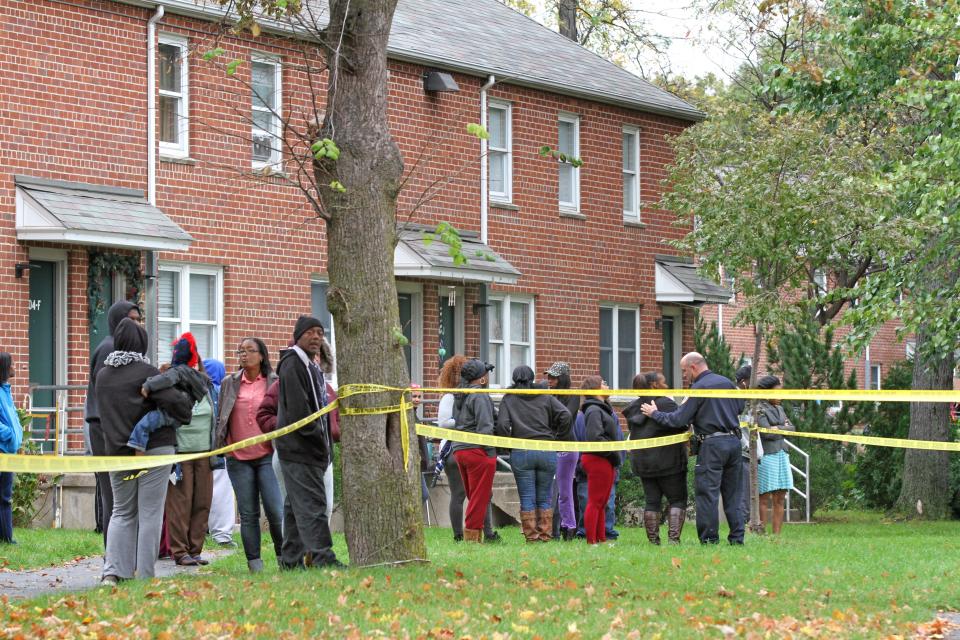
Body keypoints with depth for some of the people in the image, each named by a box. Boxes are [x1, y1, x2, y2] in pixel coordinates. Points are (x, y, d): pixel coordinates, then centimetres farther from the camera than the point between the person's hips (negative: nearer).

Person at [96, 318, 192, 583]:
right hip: (154, 447, -5)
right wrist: (185, 414, 0)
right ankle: (144, 574, 0)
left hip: (117, 452, 5)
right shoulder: (146, 372, -12)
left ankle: (113, 571, 1)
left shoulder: (103, 375, 8)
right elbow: (173, 400, -18)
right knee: (150, 513, 1)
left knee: (122, 512, 14)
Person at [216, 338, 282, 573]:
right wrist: (218, 447, 6)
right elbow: (221, 418, 13)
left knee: (275, 510, -8)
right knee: (248, 513, 3)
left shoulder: (274, 382, 3)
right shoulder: (230, 383, 9)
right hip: (238, 458, 2)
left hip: (267, 455, -2)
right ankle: (254, 564, 7)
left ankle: (283, 557, 8)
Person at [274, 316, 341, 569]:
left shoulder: (312, 367, 22)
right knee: (311, 503, -14)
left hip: (311, 451, 10)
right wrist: (317, 435, -14)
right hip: (299, 451, -10)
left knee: (296, 505, 12)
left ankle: (292, 559, 16)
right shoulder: (292, 365, -10)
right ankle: (322, 557, -19)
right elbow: (297, 409, -19)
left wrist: (326, 441, 14)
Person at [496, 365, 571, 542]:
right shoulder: (546, 397, 9)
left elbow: (502, 425, -7)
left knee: (527, 498, 3)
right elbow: (565, 415, -3)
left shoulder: (508, 399, 5)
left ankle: (531, 535, 1)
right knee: (545, 497, 9)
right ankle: (545, 534, 8)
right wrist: (560, 439, 7)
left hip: (520, 453, -1)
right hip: (547, 452, 1)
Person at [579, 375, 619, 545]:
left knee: (601, 503, 14)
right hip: (598, 459, -10)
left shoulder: (602, 409, 18)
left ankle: (601, 538, 20)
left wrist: (615, 457, 9)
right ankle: (591, 541, -5)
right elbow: (595, 438, -23)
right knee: (595, 502, -7)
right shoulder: (594, 410, -14)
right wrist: (613, 452, -16)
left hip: (605, 460, 10)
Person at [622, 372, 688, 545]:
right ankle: (674, 537, -10)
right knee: (677, 500, 2)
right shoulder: (665, 403, -13)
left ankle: (653, 539, 5)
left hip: (642, 461, 6)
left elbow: (634, 433, 14)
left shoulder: (633, 408, 10)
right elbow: (680, 426, -18)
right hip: (667, 461, -6)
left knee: (652, 501, 10)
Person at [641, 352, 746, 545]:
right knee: (732, 494, 11)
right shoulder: (727, 382, 11)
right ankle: (737, 538, 10)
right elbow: (740, 407, 20)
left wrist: (655, 413, 4)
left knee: (707, 494, -3)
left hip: (712, 444, -7)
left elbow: (678, 419, -10)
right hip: (734, 441, 7)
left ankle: (709, 539, -5)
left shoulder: (698, 388, -9)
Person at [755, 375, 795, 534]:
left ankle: (777, 534, 6)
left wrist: (778, 428, -5)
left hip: (781, 454, 7)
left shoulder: (779, 409, 18)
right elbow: (767, 433, -14)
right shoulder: (760, 409, -6)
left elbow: (792, 428, 12)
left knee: (780, 499, 4)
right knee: (764, 498, -5)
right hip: (766, 456, -7)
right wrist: (784, 429, 0)